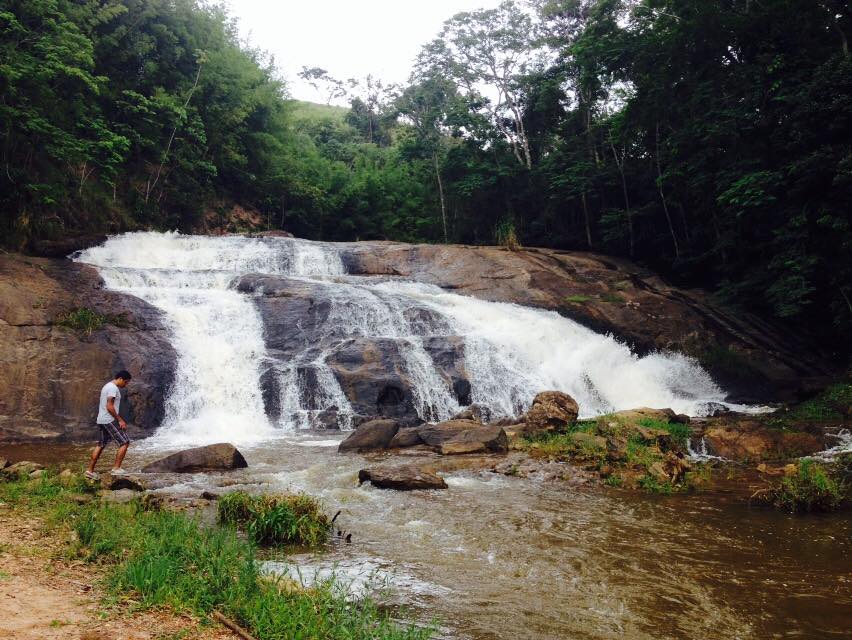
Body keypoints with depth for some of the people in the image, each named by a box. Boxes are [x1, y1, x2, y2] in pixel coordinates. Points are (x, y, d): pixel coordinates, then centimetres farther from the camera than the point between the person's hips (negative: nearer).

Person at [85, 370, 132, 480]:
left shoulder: (107, 386, 18)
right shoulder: (113, 388, -14)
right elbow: (109, 407, -20)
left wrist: (118, 419, 22)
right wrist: (120, 420, -16)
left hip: (101, 420, 10)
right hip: (109, 420, -10)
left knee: (100, 445, 16)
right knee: (124, 442, -6)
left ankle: (90, 470, 19)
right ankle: (116, 468, -4)